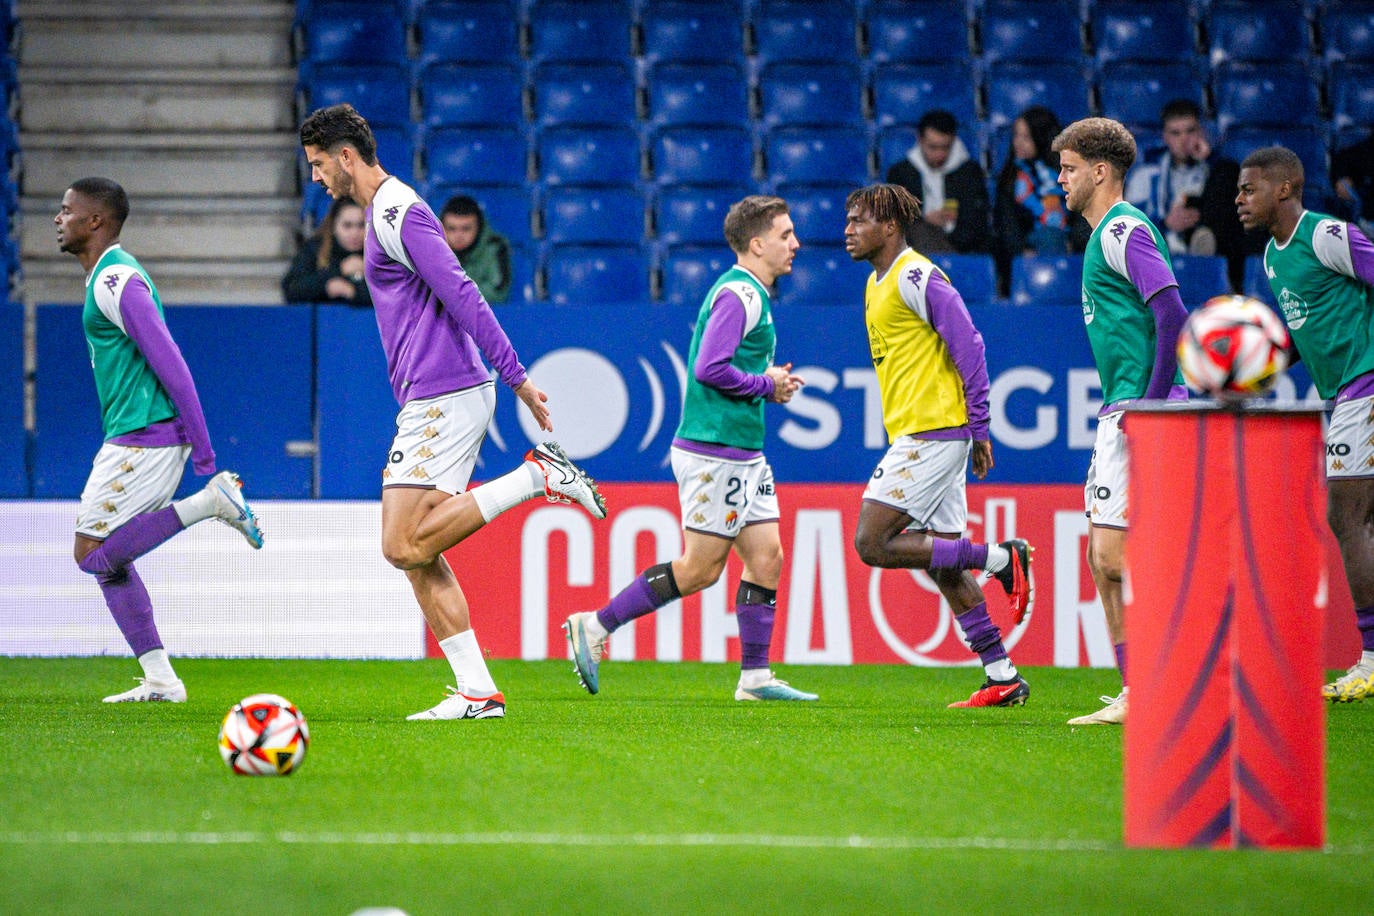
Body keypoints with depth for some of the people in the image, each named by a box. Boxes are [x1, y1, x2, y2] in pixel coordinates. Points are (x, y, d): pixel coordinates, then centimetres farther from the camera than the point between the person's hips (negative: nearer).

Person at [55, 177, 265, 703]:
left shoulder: (115, 280, -14)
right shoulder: (109, 276, 18)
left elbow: (169, 363, -19)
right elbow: (161, 362, 24)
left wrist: (203, 451, -20)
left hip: (143, 438, -10)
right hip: (134, 437, 10)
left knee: (93, 553, -8)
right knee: (107, 559, 10)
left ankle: (210, 501, -11)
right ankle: (159, 680, 8)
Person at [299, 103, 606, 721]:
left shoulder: (398, 213, -12)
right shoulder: (385, 212, 20)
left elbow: (461, 296, -18)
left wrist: (517, 378, -21)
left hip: (444, 401, -10)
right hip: (429, 402, 10)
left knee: (405, 546, -14)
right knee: (417, 556, 5)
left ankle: (535, 475, -9)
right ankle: (477, 692, 3)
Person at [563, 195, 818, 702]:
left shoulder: (749, 293, 17)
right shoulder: (739, 294, -15)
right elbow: (709, 368, -24)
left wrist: (771, 384, 9)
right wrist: (766, 383, -12)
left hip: (744, 454, 10)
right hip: (715, 451, -10)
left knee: (766, 557, 5)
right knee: (700, 568, -6)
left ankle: (755, 676, 7)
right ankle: (595, 626, 2)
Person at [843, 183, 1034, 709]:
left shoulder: (916, 277, -11)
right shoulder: (878, 284, 18)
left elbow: (969, 346, -15)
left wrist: (979, 428, -15)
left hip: (932, 434, -10)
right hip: (916, 435, 10)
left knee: (873, 543, -13)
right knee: (942, 564, 8)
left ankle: (1001, 559, -8)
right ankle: (1003, 678, 9)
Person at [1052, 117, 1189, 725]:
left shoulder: (1123, 230, -12)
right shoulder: (1108, 233, 20)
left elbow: (1172, 312, -22)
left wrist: (1152, 402, -22)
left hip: (1140, 407, -11)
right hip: (1123, 410, 11)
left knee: (1114, 555, -14)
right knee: (1102, 556, 10)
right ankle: (1137, 696, 11)